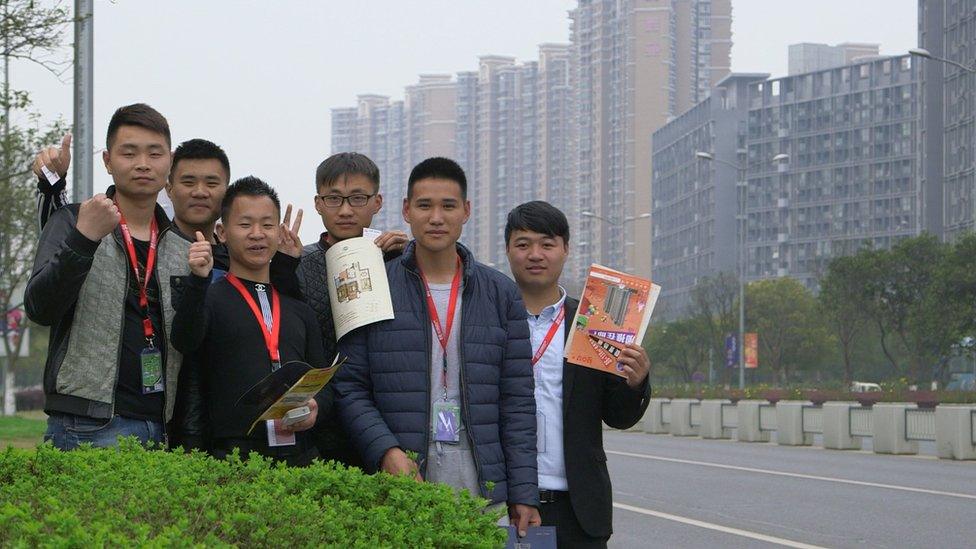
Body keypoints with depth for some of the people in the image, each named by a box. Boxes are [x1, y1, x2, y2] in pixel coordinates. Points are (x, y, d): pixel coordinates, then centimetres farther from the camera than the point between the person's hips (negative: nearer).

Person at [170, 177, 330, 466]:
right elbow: (185, 341, -14)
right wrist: (198, 280, -28)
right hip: (234, 454, -4)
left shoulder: (299, 309, 20)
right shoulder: (208, 298, 6)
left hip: (301, 452, 4)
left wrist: (316, 408, -2)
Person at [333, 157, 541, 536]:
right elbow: (350, 388, 3)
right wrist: (386, 450, -14)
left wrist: (523, 494, 1)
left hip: (482, 487, 2)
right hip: (397, 489, -2)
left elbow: (517, 401, 8)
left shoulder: (500, 294, 11)